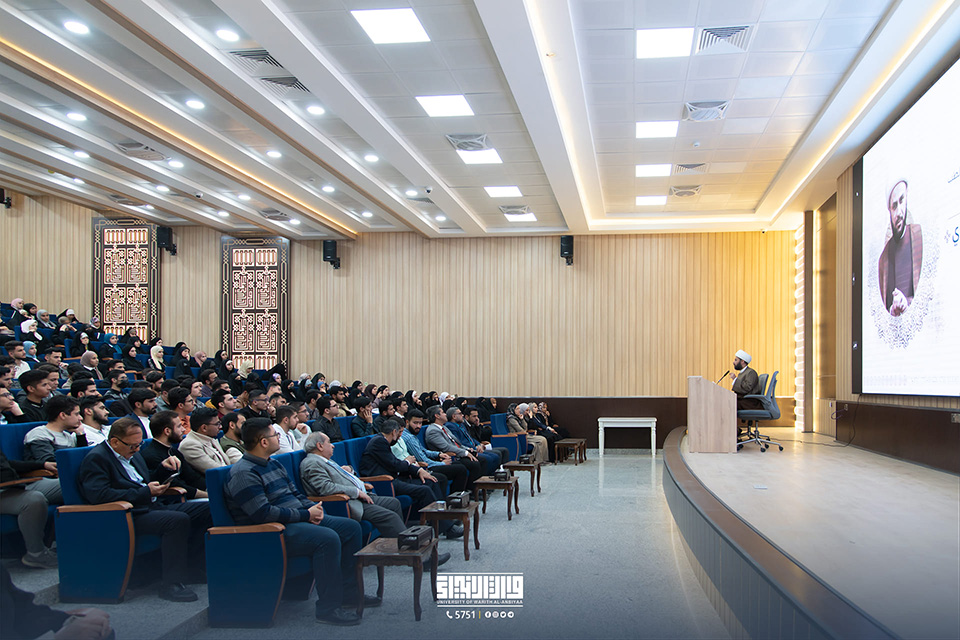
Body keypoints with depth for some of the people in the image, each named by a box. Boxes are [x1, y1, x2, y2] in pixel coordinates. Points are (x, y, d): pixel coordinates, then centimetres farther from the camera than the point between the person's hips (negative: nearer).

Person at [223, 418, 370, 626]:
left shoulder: (274, 465, 17)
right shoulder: (243, 473, -15)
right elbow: (263, 513, -24)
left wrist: (313, 508, 1)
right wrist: (306, 515, -18)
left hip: (299, 520, 10)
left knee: (351, 527, 6)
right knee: (328, 538, -31)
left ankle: (349, 591, 13)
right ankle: (329, 607, -24)